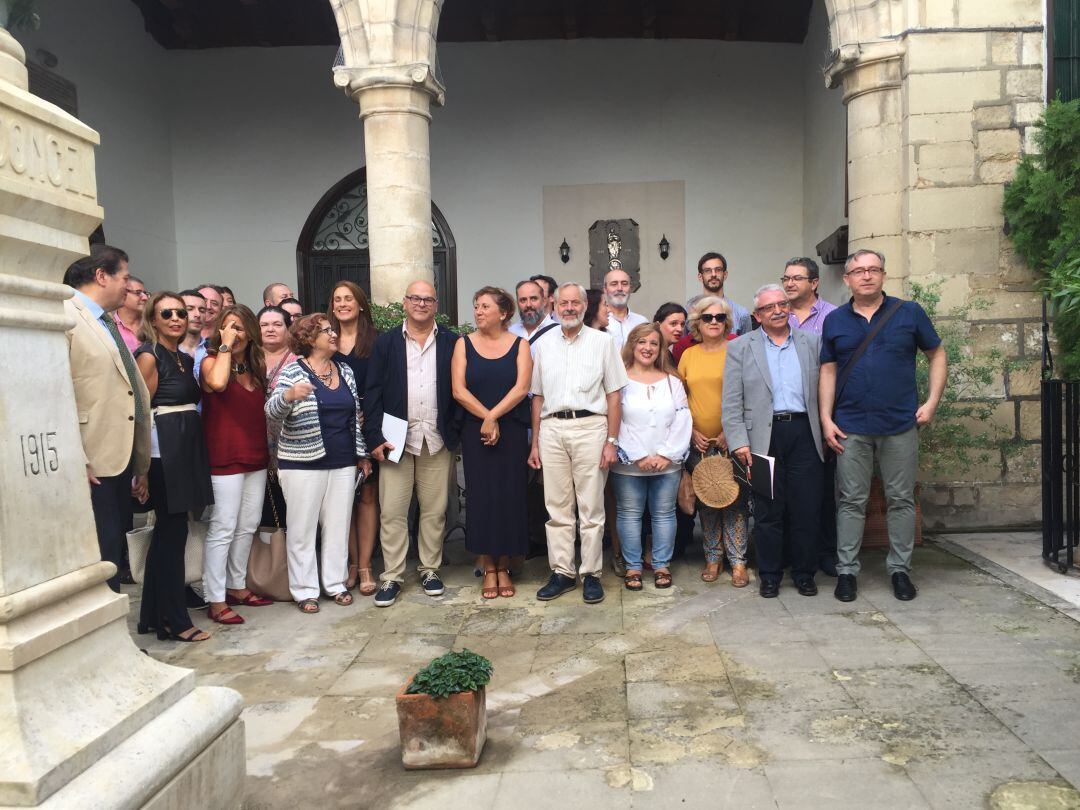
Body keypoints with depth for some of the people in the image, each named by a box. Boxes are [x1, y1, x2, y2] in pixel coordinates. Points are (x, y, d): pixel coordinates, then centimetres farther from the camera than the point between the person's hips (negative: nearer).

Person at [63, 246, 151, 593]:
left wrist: (141, 467, 19)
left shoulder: (110, 326, 20)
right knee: (99, 563, -6)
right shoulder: (65, 316, -8)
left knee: (114, 558, 14)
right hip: (91, 470, -9)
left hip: (120, 462, 9)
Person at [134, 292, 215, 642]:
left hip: (188, 449, 8)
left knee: (168, 531, 12)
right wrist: (144, 458, -13)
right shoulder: (149, 356, -6)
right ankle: (174, 620, 4)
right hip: (165, 451, -8)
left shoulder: (185, 359, 17)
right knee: (173, 530, -5)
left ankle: (153, 614, 21)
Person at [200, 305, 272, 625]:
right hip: (225, 457, -7)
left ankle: (237, 586, 27)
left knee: (248, 527, 14)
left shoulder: (258, 366, 13)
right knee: (223, 529, -4)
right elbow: (217, 383, -29)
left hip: (256, 456, 7)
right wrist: (225, 346, -17)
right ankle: (216, 601, 3)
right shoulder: (211, 361, -5)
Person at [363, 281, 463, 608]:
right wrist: (375, 437, -7)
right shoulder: (386, 342, 6)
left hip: (437, 441, 1)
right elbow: (373, 392, 1)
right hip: (396, 439, 0)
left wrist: (455, 433, -4)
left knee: (434, 510, 8)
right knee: (392, 512, 1)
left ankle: (430, 569, 22)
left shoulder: (451, 343, 6)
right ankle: (392, 576, 11)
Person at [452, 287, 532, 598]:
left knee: (509, 496, 3)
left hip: (512, 432, 0)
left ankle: (503, 567, 16)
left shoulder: (519, 345, 2)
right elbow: (459, 390, -5)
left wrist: (493, 417, -16)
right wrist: (487, 418, -12)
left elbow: (521, 388, -9)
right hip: (475, 432, 1)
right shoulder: (464, 344, 4)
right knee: (481, 496, 2)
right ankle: (488, 568, 14)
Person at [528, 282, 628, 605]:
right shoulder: (543, 345, 13)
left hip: (590, 426, -2)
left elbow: (613, 395, 3)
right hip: (552, 428, 3)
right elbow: (537, 396, 15)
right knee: (557, 506, 6)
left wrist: (611, 441, -4)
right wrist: (534, 443, 11)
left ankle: (591, 574, 10)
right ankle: (562, 572, 15)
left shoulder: (602, 342, 5)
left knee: (591, 507, 1)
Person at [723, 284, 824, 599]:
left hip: (804, 433, 2)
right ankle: (769, 575, 17)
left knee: (807, 508, 4)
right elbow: (731, 402, 0)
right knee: (767, 510, 4)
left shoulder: (812, 342, 12)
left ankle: (804, 573, 20)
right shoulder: (740, 347, 6)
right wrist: (739, 442, -8)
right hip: (763, 436, -1)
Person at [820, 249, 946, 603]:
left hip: (901, 425, 0)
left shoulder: (909, 312, 2)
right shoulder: (835, 320, 5)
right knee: (851, 501, 5)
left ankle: (900, 568, 20)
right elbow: (828, 371, 5)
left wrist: (932, 402, -3)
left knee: (901, 500, 8)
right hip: (850, 427, 0)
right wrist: (826, 419, -2)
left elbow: (937, 355, 8)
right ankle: (846, 570, 14)